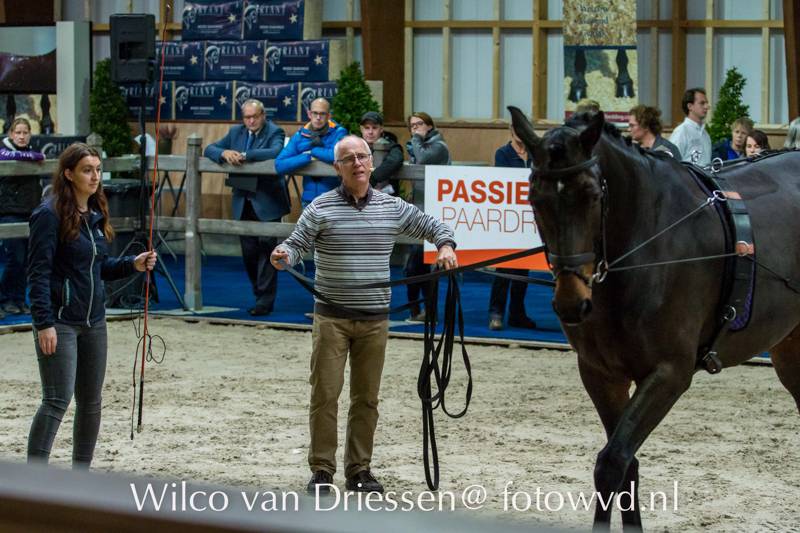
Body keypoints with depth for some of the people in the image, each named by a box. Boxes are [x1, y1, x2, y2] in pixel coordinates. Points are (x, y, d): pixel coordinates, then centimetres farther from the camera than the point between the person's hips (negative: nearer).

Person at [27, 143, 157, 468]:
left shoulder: (95, 215, 11)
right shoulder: (51, 214, -13)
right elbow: (38, 272, -15)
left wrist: (133, 264, 2)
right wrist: (44, 324, -21)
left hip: (93, 321, 8)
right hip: (60, 322, -8)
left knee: (91, 401, 12)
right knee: (57, 401, -12)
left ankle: (82, 473, 24)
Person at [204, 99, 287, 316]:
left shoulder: (274, 133, -6)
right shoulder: (236, 132, 11)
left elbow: (276, 152, -27)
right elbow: (210, 149, 9)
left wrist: (244, 155, -28)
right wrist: (224, 153, -13)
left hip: (267, 202, -5)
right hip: (244, 202, 6)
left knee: (266, 248, -6)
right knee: (248, 251, 8)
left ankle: (265, 300, -3)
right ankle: (260, 295, 21)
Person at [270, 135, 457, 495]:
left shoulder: (392, 208, 7)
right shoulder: (321, 208, -2)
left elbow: (433, 226, 15)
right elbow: (297, 243, -4)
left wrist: (445, 246, -5)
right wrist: (283, 255, -27)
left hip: (375, 320, 3)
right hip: (331, 317, -3)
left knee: (366, 397, 7)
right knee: (325, 393, -3)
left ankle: (359, 470, 16)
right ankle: (321, 470, 5)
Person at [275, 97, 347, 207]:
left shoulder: (338, 133, 0)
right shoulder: (299, 137, 8)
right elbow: (279, 165, -2)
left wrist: (313, 151, -7)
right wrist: (308, 158, -10)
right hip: (309, 198, 3)